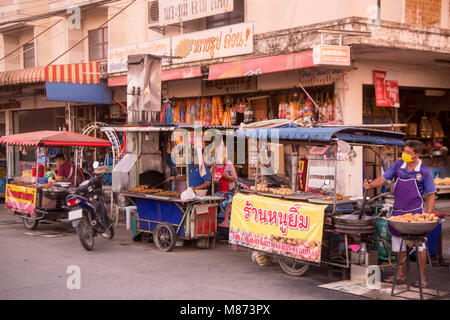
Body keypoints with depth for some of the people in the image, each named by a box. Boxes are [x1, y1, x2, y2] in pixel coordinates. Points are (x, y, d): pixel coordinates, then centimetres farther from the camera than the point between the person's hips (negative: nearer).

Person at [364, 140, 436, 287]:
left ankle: (422, 277, 9)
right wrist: (370, 185, -16)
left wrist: (428, 216, -11)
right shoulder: (398, 165, 3)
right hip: (398, 212, 4)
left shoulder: (424, 171, -6)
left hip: (415, 213, -4)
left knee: (420, 246, -1)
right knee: (399, 246, 13)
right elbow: (383, 179, 5)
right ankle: (400, 275, 26)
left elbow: (430, 196, -3)